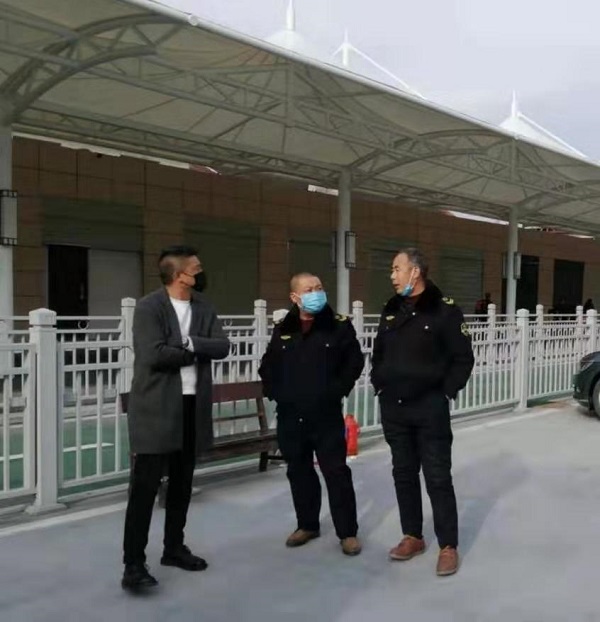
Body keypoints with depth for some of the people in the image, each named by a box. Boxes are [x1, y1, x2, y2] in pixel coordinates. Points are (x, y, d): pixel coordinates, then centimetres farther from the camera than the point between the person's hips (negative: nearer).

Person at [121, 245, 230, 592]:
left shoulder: (204, 307, 9)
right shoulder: (149, 308, -10)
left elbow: (222, 347, -2)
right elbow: (154, 355, -21)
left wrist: (190, 342, -17)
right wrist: (195, 353, -9)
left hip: (194, 406, 6)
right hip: (156, 408, -6)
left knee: (182, 482, 15)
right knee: (146, 484, -4)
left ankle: (174, 547, 29)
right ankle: (134, 562, 2)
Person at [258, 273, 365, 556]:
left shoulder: (339, 326, -2)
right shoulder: (282, 330, 6)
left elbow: (354, 362, 0)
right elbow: (267, 366, 16)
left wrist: (337, 391, -6)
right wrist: (274, 392, 6)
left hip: (326, 415, -3)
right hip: (290, 417, 3)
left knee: (336, 472, -1)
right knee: (299, 472, 13)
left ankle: (347, 532, 10)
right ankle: (307, 525, 29)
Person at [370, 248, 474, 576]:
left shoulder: (445, 309, -9)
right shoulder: (390, 310, 9)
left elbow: (463, 358, -7)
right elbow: (378, 353, 19)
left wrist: (446, 392, -10)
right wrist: (378, 384, 8)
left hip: (430, 408, -6)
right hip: (393, 408, 6)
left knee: (438, 478, 0)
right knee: (404, 474, 13)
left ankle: (448, 546, 11)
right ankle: (412, 537, 26)